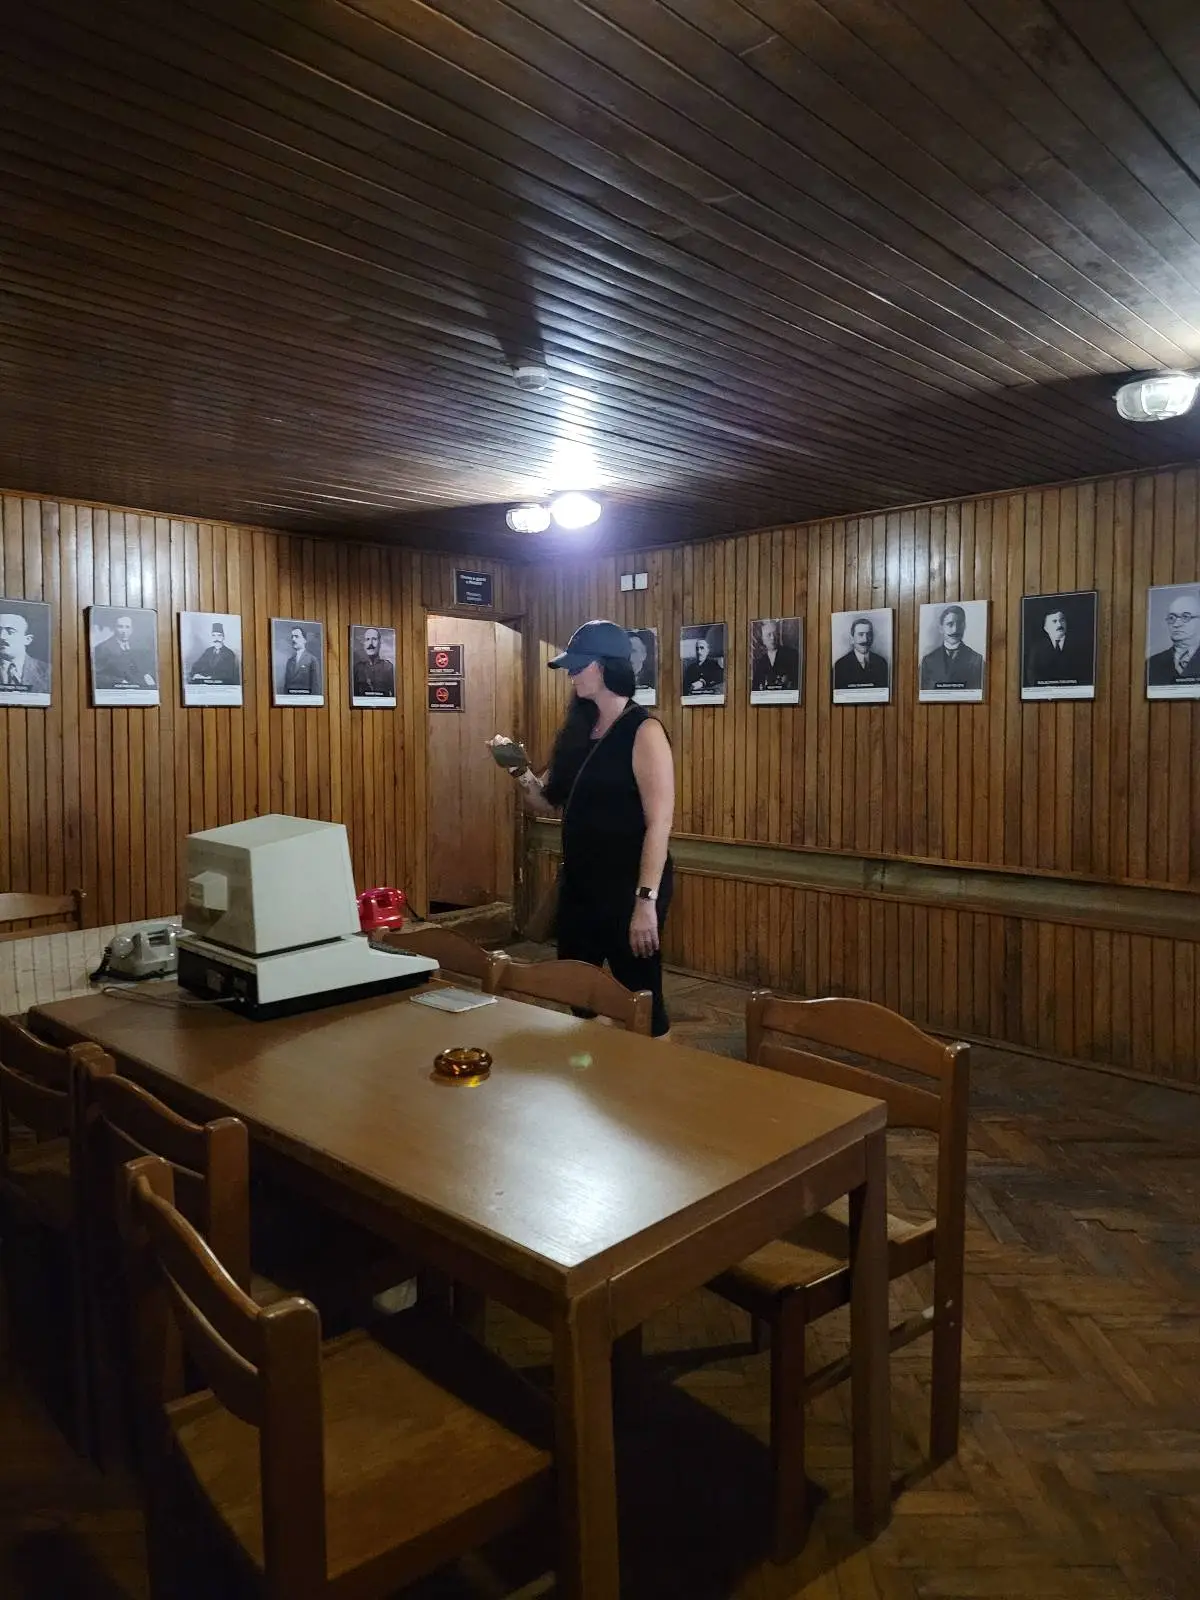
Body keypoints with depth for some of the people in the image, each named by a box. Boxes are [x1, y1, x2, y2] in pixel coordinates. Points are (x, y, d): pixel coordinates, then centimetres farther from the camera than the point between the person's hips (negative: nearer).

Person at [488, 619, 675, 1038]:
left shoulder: (644, 731, -13)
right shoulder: (579, 729, 9)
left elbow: (659, 823, -19)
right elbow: (547, 803, 13)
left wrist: (647, 900, -25)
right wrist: (519, 768, -5)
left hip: (628, 887, -8)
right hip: (578, 884, 8)